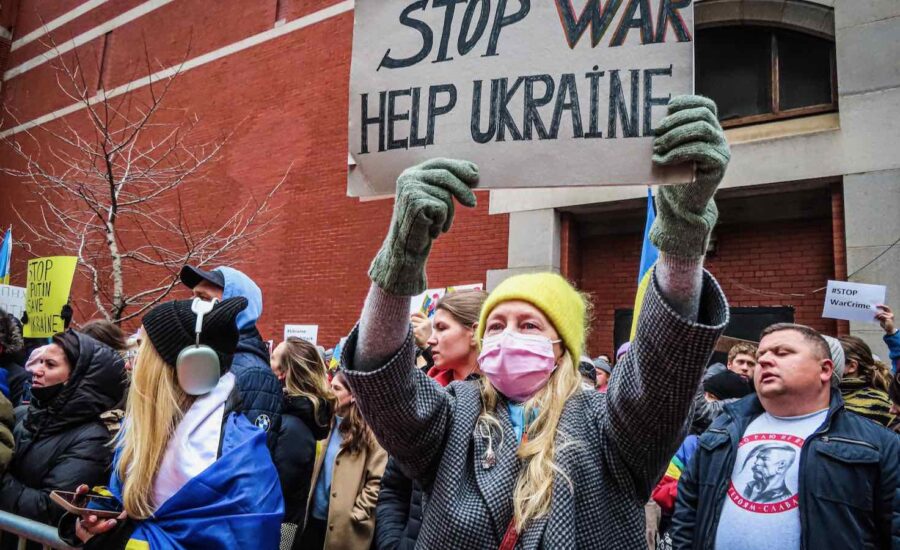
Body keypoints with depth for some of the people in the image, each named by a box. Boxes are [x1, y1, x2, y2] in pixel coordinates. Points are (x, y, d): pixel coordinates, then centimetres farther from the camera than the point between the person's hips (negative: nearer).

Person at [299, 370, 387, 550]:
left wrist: (357, 513, -12)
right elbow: (317, 467, 15)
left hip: (343, 524, -5)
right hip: (314, 514, 6)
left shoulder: (369, 430, -10)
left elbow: (378, 480, -11)